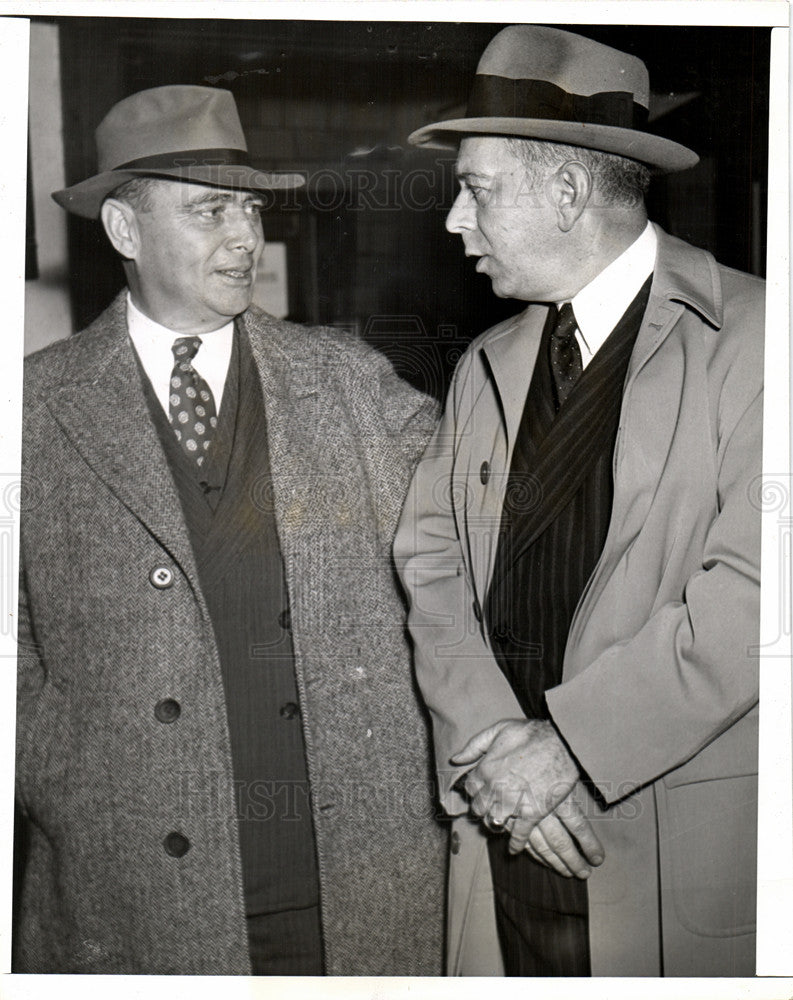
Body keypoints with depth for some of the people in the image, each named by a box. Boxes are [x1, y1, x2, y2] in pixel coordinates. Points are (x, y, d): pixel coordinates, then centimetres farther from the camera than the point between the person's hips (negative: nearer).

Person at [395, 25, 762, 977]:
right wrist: (486, 738, -10)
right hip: (504, 818, 5)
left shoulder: (746, 336, -9)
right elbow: (430, 554, 5)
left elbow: (752, 587, -17)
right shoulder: (487, 364, 12)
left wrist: (565, 745, -17)